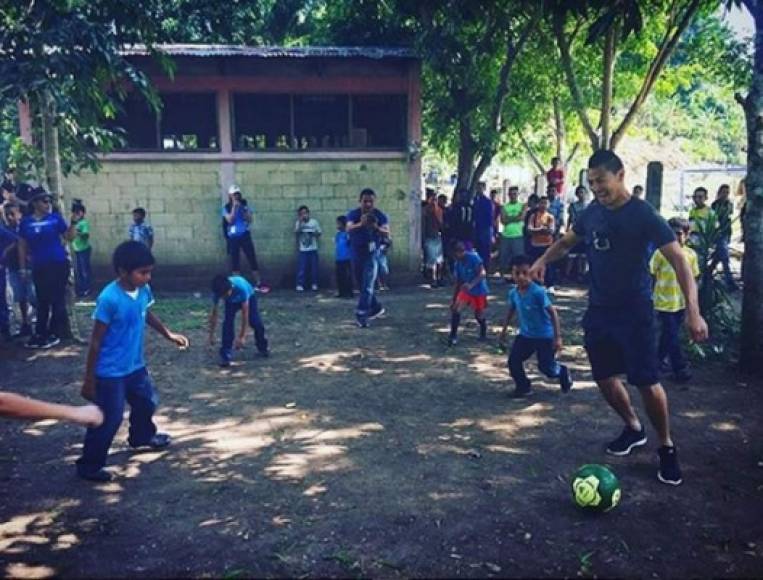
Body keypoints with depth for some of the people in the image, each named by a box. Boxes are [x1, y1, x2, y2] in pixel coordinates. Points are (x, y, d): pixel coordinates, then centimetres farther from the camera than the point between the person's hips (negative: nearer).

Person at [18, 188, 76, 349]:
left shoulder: (55, 217, -1)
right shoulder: (26, 222, 3)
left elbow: (69, 237, 2)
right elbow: (22, 246, 8)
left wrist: (73, 223, -13)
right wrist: (23, 267, 6)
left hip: (58, 264, -2)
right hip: (39, 267, 2)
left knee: (57, 299, 2)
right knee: (42, 301, 11)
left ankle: (54, 333, 11)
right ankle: (40, 333, 20)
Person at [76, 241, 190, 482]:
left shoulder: (143, 290, -6)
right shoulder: (109, 299, -26)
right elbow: (96, 341, -19)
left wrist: (169, 334, 21)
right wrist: (89, 379, -14)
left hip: (135, 365, 8)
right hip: (110, 372, -8)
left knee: (147, 401, 25)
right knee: (109, 419, -2)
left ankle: (142, 436, 53)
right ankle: (89, 465, 17)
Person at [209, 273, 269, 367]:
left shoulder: (241, 287, -45)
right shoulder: (217, 292, -34)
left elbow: (245, 313, -38)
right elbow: (214, 313, -21)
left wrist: (242, 336, -35)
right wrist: (211, 335, -17)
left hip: (249, 297, -2)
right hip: (231, 301, 2)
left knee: (255, 322, -10)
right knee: (227, 322, -19)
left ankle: (262, 348, 18)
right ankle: (226, 355, -13)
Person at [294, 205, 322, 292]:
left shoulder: (314, 221, 3)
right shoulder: (298, 223, 2)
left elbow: (319, 233, 9)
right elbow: (296, 232, -13)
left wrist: (314, 233, -12)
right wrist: (300, 221, -19)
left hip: (313, 249, 1)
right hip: (303, 250, -1)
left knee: (314, 268, 4)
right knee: (302, 268, -5)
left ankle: (314, 284, 14)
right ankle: (300, 285, -1)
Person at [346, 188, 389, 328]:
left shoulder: (380, 215, -10)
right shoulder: (353, 214, -7)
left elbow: (387, 233, -22)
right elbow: (348, 229, -25)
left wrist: (376, 227, -43)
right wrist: (360, 224, -45)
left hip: (372, 253, -3)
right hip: (356, 253, 3)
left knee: (367, 285, -12)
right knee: (362, 285, 13)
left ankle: (361, 315, -13)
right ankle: (376, 307, 31)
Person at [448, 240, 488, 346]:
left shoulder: (474, 257, -19)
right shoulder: (458, 264, -1)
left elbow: (482, 273, -26)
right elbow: (458, 283, 7)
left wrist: (471, 284, -40)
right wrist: (454, 299, 7)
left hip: (479, 290, -5)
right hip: (466, 290, 5)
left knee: (479, 315, 6)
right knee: (455, 309, -14)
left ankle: (483, 334, 34)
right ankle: (453, 335, -7)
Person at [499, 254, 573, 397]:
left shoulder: (538, 292, -24)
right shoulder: (513, 293, -5)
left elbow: (552, 312, -20)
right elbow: (511, 311, 14)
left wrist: (558, 337, -22)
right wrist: (504, 330, 21)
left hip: (544, 336, -5)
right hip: (525, 335, 5)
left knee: (546, 367, 0)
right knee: (513, 361, -5)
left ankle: (563, 372, 35)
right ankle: (523, 386, 18)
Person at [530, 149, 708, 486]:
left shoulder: (643, 214, -15)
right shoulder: (592, 213, 3)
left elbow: (678, 260, -20)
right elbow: (567, 242, 22)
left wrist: (692, 311, -31)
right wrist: (543, 260, 1)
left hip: (634, 311, -6)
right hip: (599, 310, 6)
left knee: (647, 382, -7)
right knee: (605, 377, 11)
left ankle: (666, 448, 16)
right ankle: (633, 428, 35)